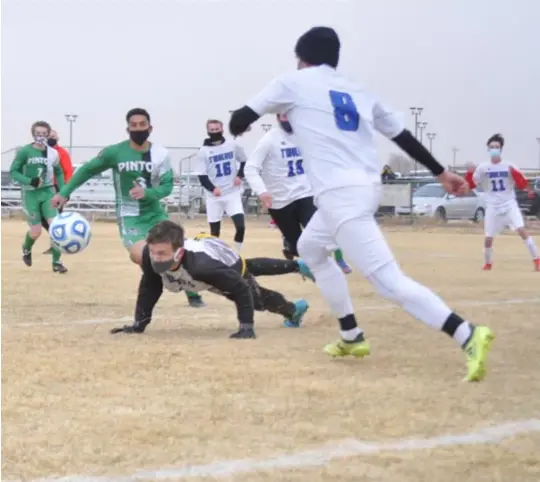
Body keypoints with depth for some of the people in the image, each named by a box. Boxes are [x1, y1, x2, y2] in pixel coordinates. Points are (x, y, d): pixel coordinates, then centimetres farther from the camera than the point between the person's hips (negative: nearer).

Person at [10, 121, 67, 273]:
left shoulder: (53, 153, 0)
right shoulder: (25, 151, -10)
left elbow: (58, 172, 17)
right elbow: (13, 171, -8)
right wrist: (29, 181, -22)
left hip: (48, 192, 3)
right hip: (30, 194, -3)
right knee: (36, 231, -2)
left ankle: (56, 262, -4)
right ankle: (26, 249, 34)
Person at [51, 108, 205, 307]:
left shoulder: (161, 154, -5)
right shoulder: (115, 152, -10)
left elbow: (167, 185, -7)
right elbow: (87, 170, 2)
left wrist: (147, 193, -27)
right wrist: (64, 193, 1)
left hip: (155, 213, 3)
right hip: (129, 217, -3)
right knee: (141, 256, -29)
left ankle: (192, 295, 19)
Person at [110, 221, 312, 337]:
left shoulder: (200, 266, -54)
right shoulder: (150, 255, -40)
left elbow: (241, 289, -42)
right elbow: (150, 287, -19)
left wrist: (246, 326, -41)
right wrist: (140, 323, -21)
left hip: (229, 266, -6)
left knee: (258, 298, 18)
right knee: (255, 269, 33)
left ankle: (293, 309, 54)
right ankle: (297, 266, 63)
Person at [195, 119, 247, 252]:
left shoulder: (233, 145, 1)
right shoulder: (203, 151, -4)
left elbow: (244, 161, 15)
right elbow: (202, 176, -5)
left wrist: (239, 175, -2)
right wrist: (212, 188, -22)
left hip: (233, 192, 0)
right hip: (214, 196, 0)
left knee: (240, 226, -13)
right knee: (214, 230, 5)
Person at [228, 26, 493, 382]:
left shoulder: (294, 82, 6)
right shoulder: (359, 92, 20)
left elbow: (240, 121, 12)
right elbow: (402, 135, 21)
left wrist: (236, 126, 36)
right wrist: (441, 172, 27)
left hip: (340, 194, -8)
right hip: (366, 189, 8)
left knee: (388, 280, -15)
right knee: (310, 247, 30)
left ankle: (469, 336, -30)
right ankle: (352, 337, 28)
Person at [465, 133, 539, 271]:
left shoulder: (509, 166, -3)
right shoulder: (483, 167, 0)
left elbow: (522, 183, -6)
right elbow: (470, 184, 2)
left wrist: (515, 173, -24)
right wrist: (470, 173, -16)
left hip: (509, 204, -1)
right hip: (492, 207, 1)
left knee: (522, 230, -18)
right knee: (488, 238, 1)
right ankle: (488, 264, 27)